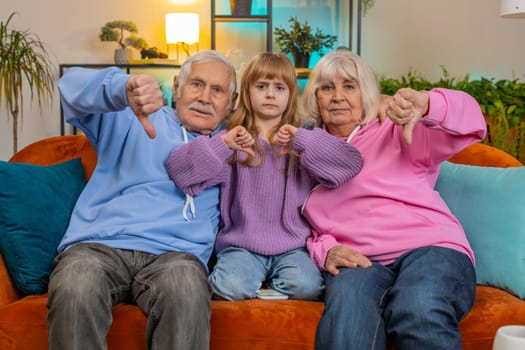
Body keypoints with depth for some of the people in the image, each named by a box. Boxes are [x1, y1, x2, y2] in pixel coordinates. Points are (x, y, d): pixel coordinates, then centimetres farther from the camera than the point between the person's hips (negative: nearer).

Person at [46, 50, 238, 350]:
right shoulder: (133, 118, 18)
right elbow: (74, 84, 1)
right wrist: (124, 88, -21)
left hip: (174, 253, 1)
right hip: (98, 245, 0)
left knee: (187, 294, -36)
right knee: (74, 293, -35)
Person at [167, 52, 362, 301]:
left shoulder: (302, 143, 10)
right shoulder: (231, 142, 7)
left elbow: (352, 162, -7)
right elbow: (178, 168, -7)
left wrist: (301, 140, -18)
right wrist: (222, 144, -21)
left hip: (291, 247, 1)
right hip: (241, 245, -1)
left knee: (306, 286, -27)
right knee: (230, 287, -29)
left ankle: (271, 285, 1)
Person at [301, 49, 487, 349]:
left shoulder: (397, 132, 15)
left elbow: (469, 121, 2)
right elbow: (309, 228, 21)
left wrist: (425, 103, -20)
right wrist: (325, 250, -3)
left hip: (430, 247, -1)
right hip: (358, 261, 1)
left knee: (420, 312, -37)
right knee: (346, 314, -37)